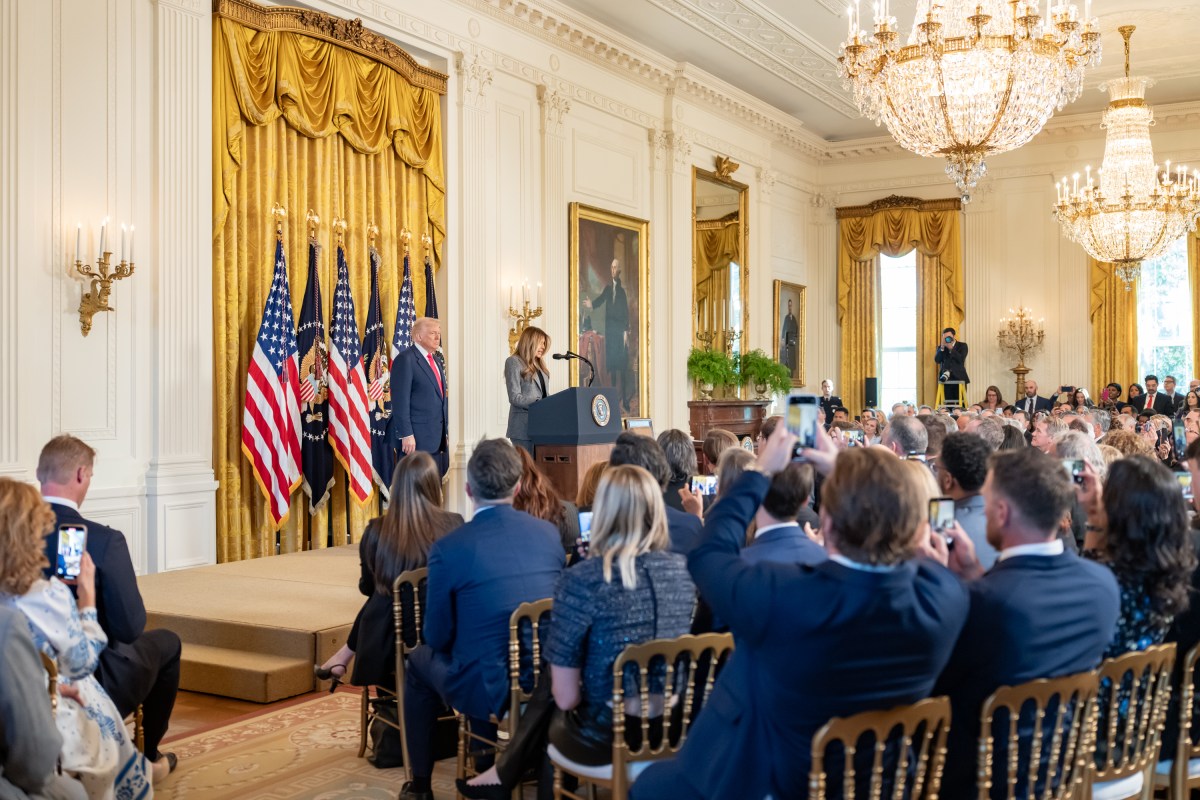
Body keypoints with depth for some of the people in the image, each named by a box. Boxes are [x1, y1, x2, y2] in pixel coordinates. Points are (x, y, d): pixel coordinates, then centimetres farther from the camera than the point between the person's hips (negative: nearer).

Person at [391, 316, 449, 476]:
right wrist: (406, 435, -19)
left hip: (438, 439, 8)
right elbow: (400, 401, -14)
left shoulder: (436, 361, 19)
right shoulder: (405, 359, -8)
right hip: (416, 439, -8)